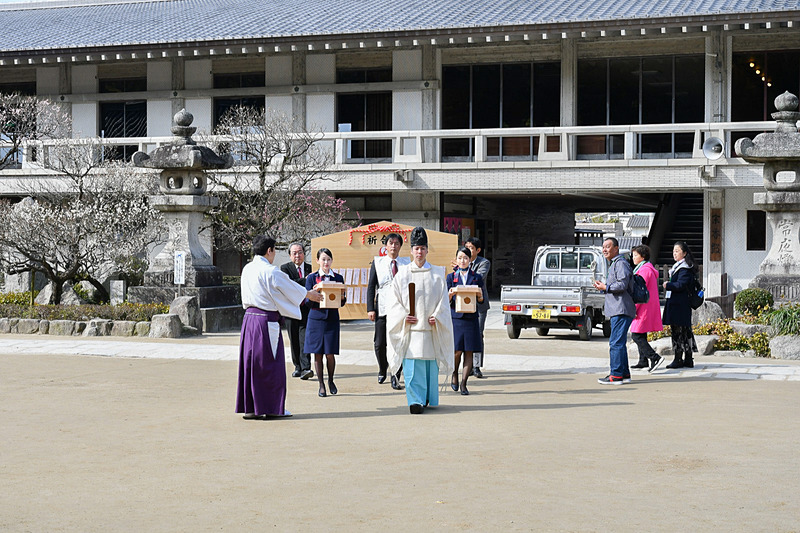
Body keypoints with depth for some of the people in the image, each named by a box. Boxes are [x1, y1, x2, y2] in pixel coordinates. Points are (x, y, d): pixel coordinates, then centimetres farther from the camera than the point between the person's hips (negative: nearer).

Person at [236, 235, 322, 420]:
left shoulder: (247, 269, 9)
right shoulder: (270, 271, -14)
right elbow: (289, 288, -1)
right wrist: (308, 294, 17)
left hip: (249, 319, 7)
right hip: (266, 321, -7)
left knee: (250, 362, 11)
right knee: (269, 363, 1)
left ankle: (249, 407, 14)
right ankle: (271, 408, 7)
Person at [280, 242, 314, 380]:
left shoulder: (310, 268, 11)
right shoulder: (285, 268, 2)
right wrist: (305, 280, -16)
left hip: (306, 308, 0)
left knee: (304, 338, -11)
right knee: (294, 341, 8)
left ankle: (306, 368, -17)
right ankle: (298, 367, 20)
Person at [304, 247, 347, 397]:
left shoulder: (338, 278, 7)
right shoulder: (312, 277, 3)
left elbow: (342, 302, 7)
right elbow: (308, 301, -1)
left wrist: (342, 296, -15)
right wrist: (313, 293, -20)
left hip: (332, 319, 1)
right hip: (316, 318, 0)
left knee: (330, 354, -1)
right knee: (318, 353, 2)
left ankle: (331, 381, 22)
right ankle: (321, 384, 13)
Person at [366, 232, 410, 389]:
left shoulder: (406, 263, 9)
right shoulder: (377, 262, 8)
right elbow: (371, 286, 7)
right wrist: (370, 309, -2)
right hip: (383, 308, 0)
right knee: (380, 344, 1)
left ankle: (396, 377, 4)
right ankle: (382, 370, 27)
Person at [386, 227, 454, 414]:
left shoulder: (437, 274, 7)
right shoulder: (402, 274, 7)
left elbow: (443, 300, 6)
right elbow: (395, 301, 5)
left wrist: (436, 317, -8)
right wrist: (404, 316, -9)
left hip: (430, 327, 1)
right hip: (409, 328, -1)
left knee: (430, 363, 5)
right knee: (411, 364, -8)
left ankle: (428, 398, 20)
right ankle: (416, 401, -10)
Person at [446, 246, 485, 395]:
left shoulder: (477, 277, 11)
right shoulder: (451, 277, 9)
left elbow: (481, 300, 9)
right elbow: (446, 302, 6)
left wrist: (480, 296, -12)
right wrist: (450, 295, -15)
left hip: (471, 318, 1)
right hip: (455, 317, -1)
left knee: (469, 351, -2)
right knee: (457, 350, -6)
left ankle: (463, 383, 5)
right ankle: (454, 374, 22)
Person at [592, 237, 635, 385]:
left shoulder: (621, 263, -10)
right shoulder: (613, 264, 23)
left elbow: (622, 285, -19)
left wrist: (605, 287, -9)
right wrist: (603, 286, 12)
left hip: (621, 310, -11)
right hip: (617, 310, 11)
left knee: (616, 342, -11)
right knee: (619, 342, 14)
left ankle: (616, 375, -11)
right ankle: (624, 374, 18)